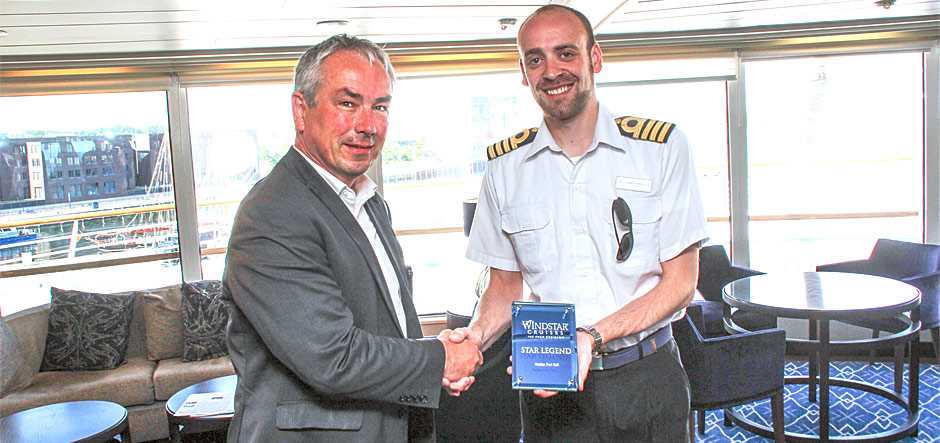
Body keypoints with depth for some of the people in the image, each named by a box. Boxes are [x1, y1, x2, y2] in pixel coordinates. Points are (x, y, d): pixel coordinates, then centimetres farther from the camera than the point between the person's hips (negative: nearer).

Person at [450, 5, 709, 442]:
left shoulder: (662, 147, -5)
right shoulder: (504, 165, 1)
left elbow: (679, 283, -5)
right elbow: (505, 285, 9)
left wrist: (593, 335, -20)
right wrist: (477, 335, -13)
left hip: (646, 381, -1)